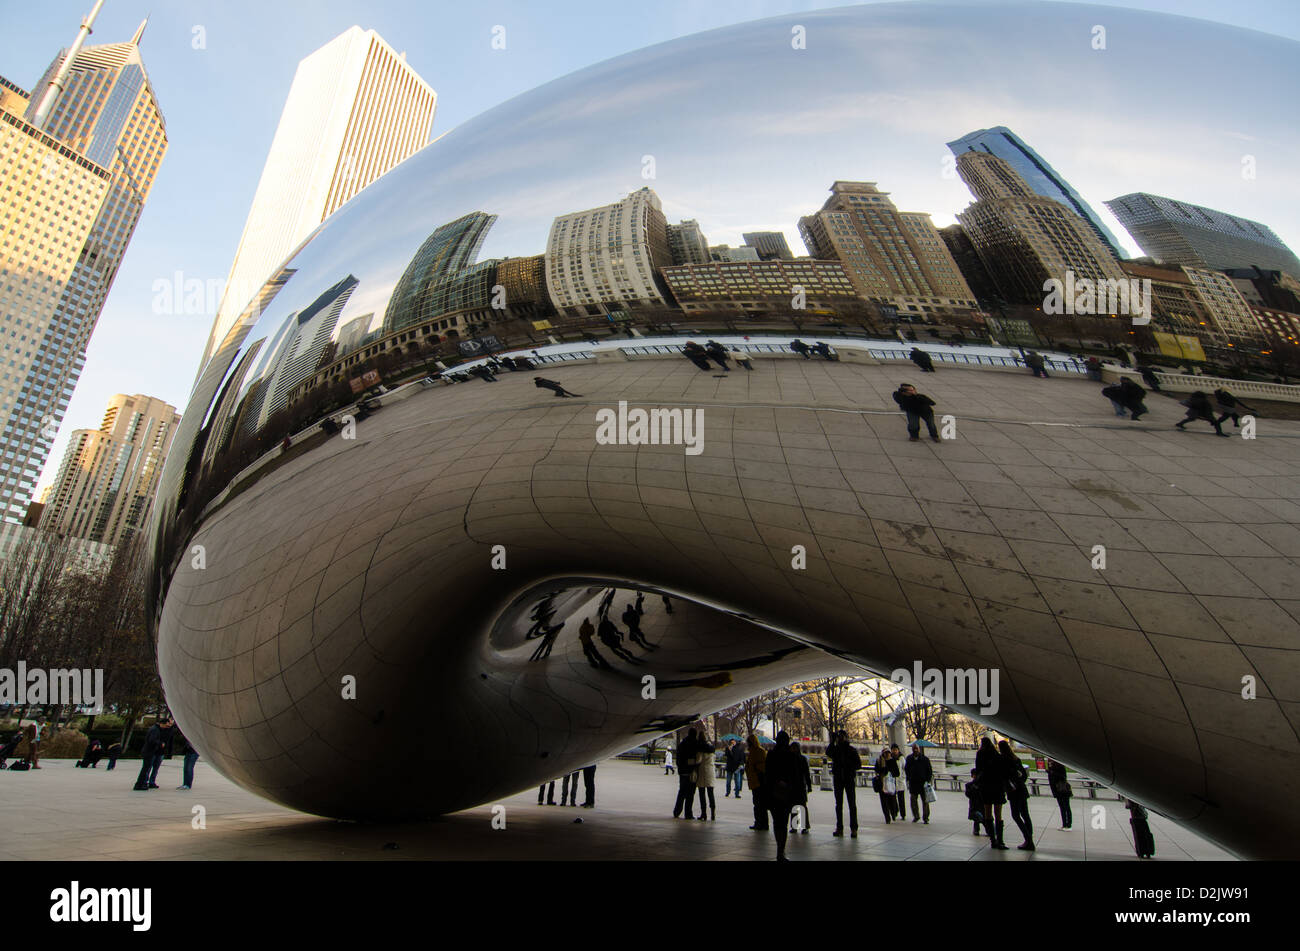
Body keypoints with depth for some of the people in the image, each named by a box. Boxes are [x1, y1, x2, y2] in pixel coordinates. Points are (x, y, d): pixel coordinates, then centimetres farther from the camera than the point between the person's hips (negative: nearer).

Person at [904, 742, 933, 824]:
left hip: (923, 783, -3)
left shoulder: (925, 759, -4)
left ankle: (926, 818, 11)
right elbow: (906, 769, 14)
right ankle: (916, 816, 21)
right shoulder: (909, 758, 4)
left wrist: (927, 781, -8)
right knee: (913, 800, 5)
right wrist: (908, 780, 9)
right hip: (913, 783, 3)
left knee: (925, 801, 1)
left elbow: (929, 770, 0)